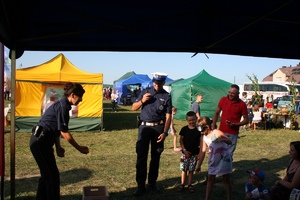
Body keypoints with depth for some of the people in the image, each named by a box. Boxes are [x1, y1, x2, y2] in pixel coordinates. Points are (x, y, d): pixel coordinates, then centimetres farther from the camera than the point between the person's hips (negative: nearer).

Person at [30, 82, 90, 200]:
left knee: (47, 174, 18)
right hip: (40, 142, -10)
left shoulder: (62, 105, 12)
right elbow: (64, 132, -18)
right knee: (53, 175, -1)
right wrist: (79, 148, -10)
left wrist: (58, 147, 15)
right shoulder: (63, 106, -17)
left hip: (41, 141, 10)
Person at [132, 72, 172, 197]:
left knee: (156, 158, 9)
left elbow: (168, 116, -1)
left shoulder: (166, 96, 1)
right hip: (144, 127, 0)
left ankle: (152, 183, 21)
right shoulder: (145, 92, 5)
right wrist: (142, 100, -12)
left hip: (158, 128, 0)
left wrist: (165, 132, -10)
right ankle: (141, 185, 5)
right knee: (141, 157, -2)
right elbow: (134, 108, 8)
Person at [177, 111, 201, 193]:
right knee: (184, 169, 6)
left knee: (191, 170, 8)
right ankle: (182, 184, 16)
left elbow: (200, 142, 0)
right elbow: (181, 140, 0)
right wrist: (184, 150, -9)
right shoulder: (184, 129, -3)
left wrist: (199, 153, -5)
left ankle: (189, 185, 17)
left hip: (194, 153, 0)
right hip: (185, 153, 0)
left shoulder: (198, 130, -3)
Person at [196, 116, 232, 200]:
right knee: (210, 179, 8)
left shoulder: (217, 133, -16)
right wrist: (199, 165, 1)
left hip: (225, 159, -4)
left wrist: (223, 139, -37)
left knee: (226, 180, 6)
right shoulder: (204, 138, -3)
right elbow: (202, 152, 1)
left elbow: (230, 142, -15)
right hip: (213, 161, 4)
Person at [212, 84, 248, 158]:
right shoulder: (223, 100, 0)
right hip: (221, 132, 2)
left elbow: (246, 120, -2)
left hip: (233, 134, -2)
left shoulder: (242, 104, -6)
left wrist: (234, 124, -17)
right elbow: (216, 113, 10)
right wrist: (213, 126, 4)